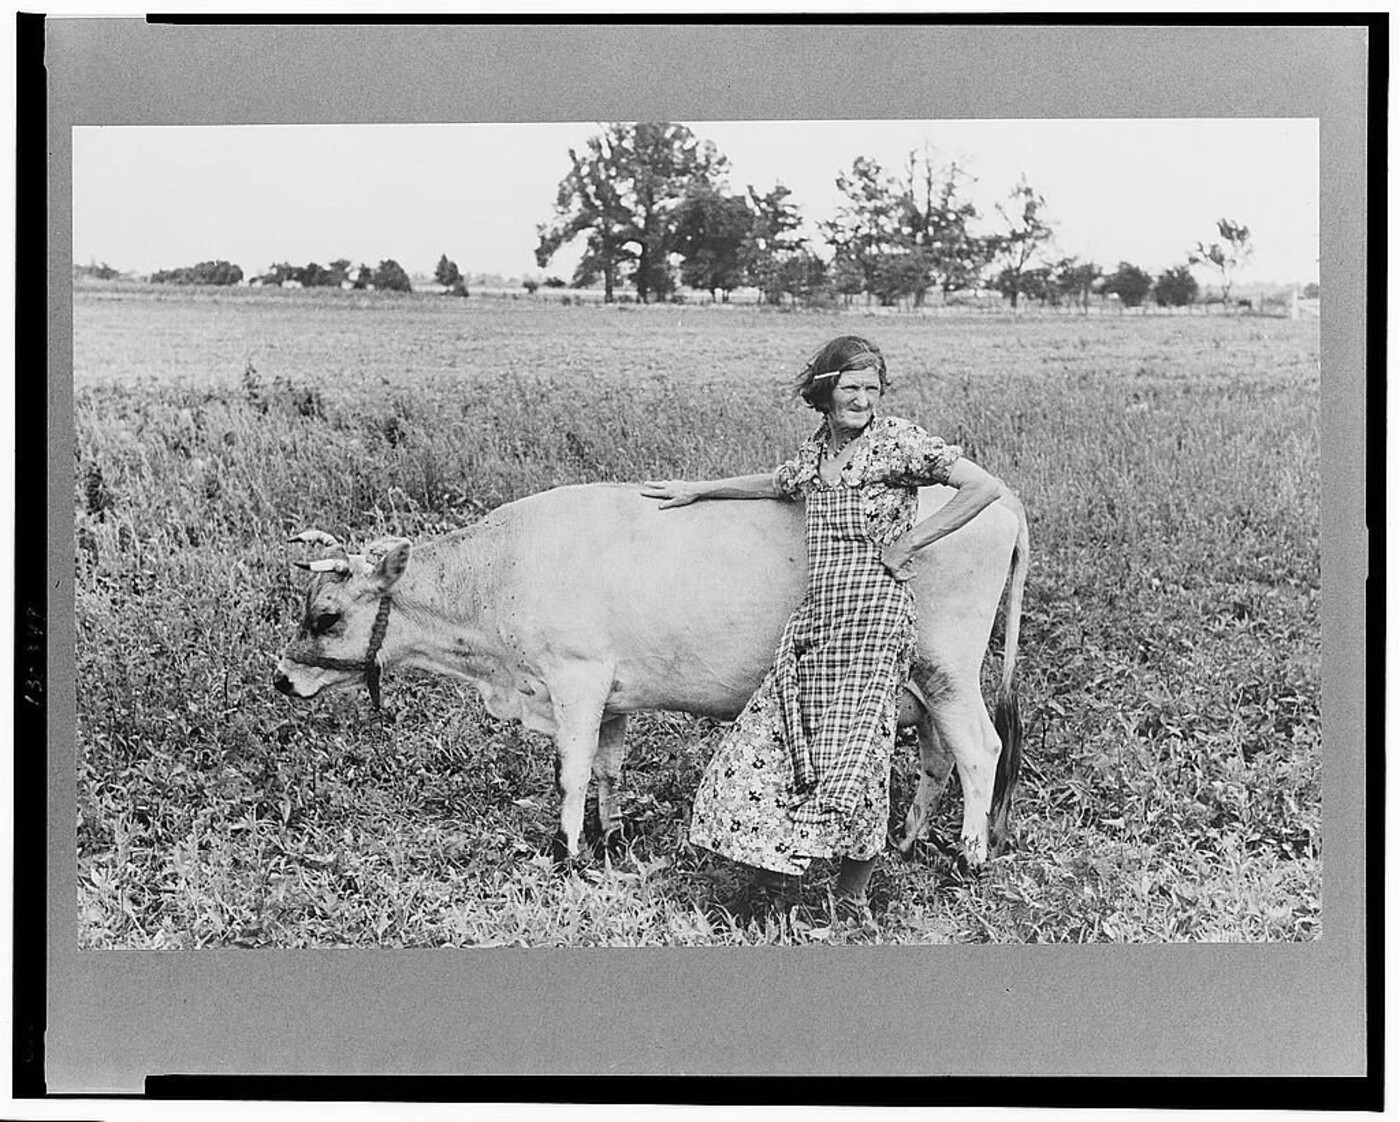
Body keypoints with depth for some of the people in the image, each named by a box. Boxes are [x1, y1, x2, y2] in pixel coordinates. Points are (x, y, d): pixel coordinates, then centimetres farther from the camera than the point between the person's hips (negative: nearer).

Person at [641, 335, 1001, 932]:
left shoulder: (899, 441, -4)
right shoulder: (816, 449, 15)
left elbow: (984, 486, -11)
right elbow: (774, 483, 36)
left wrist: (911, 542, -10)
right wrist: (697, 490, 41)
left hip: (874, 615, -6)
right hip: (813, 618, 7)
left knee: (853, 754, -4)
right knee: (770, 742, 3)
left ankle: (852, 893, 12)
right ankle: (774, 868, 18)